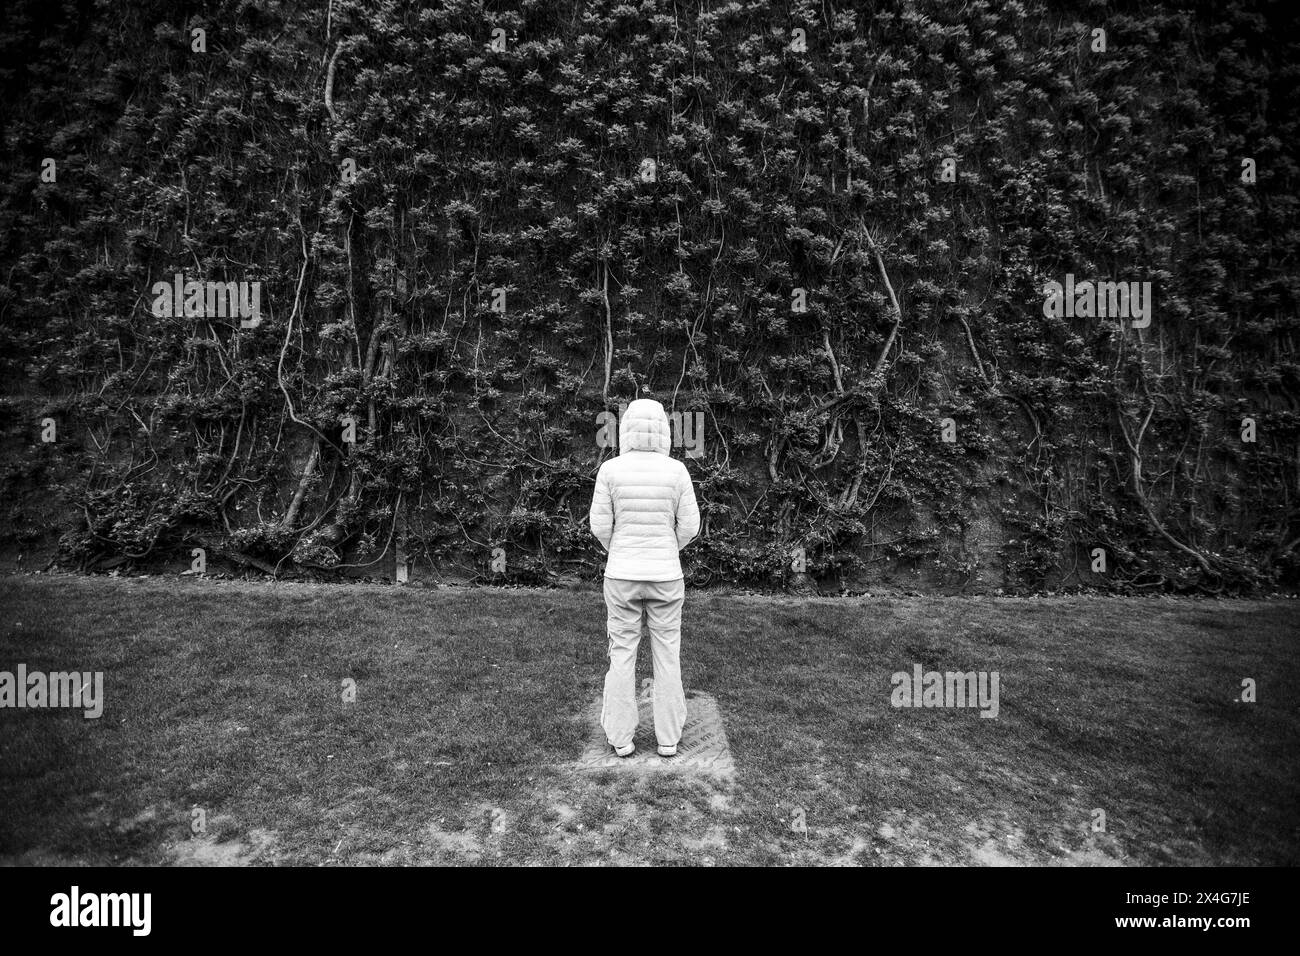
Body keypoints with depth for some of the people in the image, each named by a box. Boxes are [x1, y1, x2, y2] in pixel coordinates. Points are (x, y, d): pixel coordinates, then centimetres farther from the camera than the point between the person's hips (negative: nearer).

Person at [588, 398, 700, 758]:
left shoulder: (610, 469, -10)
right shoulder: (676, 470, -9)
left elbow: (600, 524, -7)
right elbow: (689, 525, -5)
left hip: (622, 576, 0)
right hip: (665, 576, 0)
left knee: (622, 655, 13)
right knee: (667, 655, 13)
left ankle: (621, 739, 20)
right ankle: (668, 738, 21)